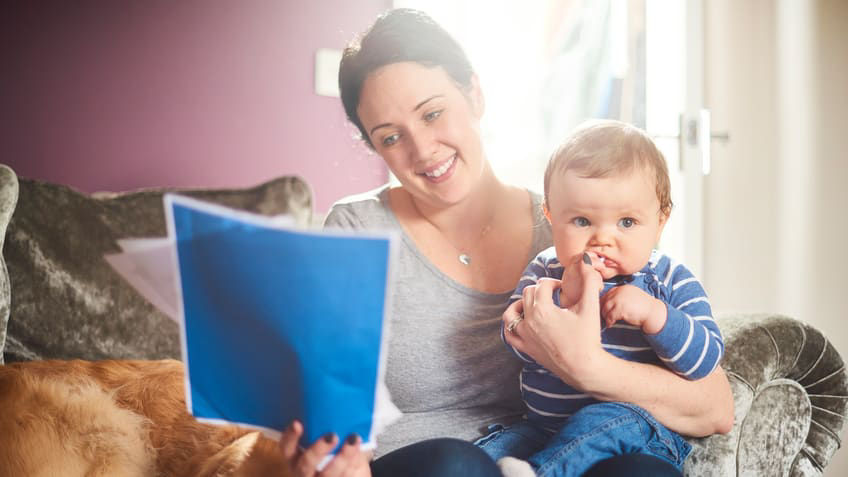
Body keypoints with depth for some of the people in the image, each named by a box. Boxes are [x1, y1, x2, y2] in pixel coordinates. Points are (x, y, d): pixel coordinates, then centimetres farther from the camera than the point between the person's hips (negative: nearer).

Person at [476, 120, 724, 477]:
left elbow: (706, 359, -9)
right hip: (543, 428, 3)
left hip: (637, 427, -3)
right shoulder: (545, 272, 5)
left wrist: (653, 313, -23)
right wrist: (564, 298, -23)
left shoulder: (671, 282, 1)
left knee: (601, 421, -37)